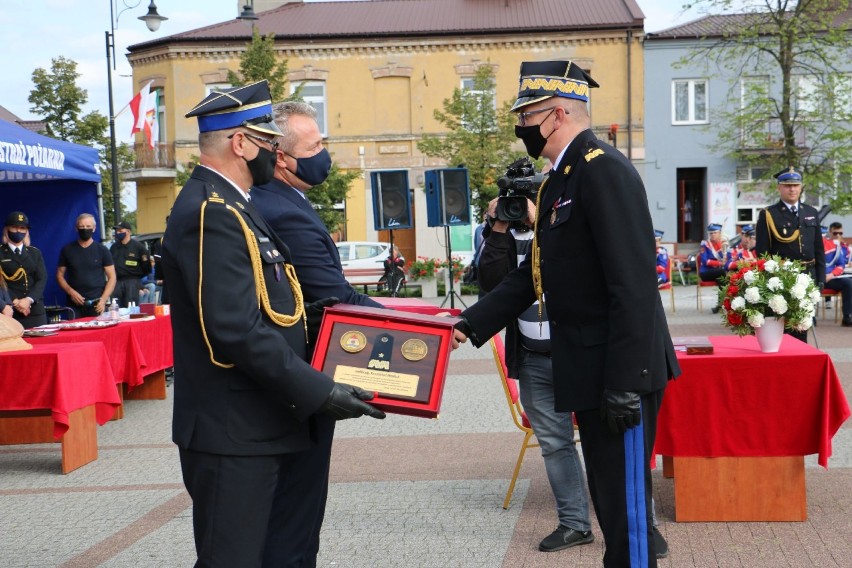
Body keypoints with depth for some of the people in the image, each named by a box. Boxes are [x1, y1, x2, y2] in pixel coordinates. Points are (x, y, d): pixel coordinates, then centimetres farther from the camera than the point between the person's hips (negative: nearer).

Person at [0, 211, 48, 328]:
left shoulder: (35, 253, 16)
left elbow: (42, 279, 4)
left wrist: (28, 299, -12)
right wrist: (15, 302, -16)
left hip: (35, 311, 3)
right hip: (10, 311, -3)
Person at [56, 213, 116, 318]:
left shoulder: (102, 250, 5)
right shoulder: (67, 250, 8)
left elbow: (111, 277, 3)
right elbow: (60, 275, 11)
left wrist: (104, 299, -10)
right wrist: (70, 291, -7)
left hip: (96, 305, -1)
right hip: (74, 304, 1)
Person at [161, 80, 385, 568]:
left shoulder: (229, 206, 14)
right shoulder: (211, 215, -19)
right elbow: (237, 332, -26)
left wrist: (303, 316, 10)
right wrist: (319, 392, -23)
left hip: (264, 425, 10)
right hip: (234, 435, -10)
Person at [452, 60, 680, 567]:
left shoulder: (605, 171, -17)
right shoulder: (561, 181, 14)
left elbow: (634, 284, -23)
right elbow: (535, 273, 17)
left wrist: (624, 384, -24)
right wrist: (474, 324, 7)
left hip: (621, 372, -10)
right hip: (589, 372, 10)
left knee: (626, 500, -2)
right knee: (609, 495, 19)